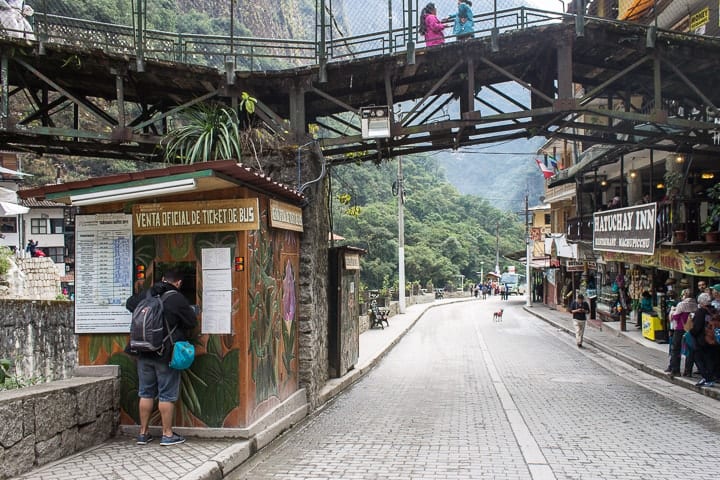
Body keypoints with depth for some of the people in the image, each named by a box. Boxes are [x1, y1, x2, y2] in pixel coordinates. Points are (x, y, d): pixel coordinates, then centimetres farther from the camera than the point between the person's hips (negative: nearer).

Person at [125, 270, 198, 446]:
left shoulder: (144, 295, 4)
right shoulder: (177, 299, -12)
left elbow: (129, 304, 24)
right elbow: (192, 323, -5)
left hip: (144, 353, 5)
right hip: (166, 354, -5)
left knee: (146, 393, 14)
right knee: (167, 395, 3)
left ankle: (143, 432, 20)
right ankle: (167, 434, 8)